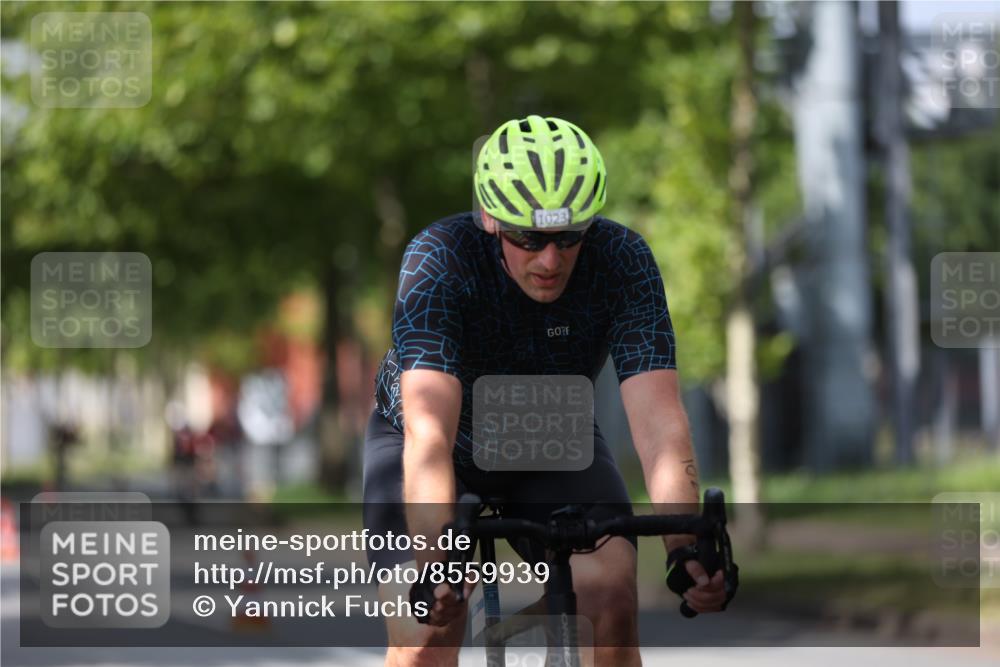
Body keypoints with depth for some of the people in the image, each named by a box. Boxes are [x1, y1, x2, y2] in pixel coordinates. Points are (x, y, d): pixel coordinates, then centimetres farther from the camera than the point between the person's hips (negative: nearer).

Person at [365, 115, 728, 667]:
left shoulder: (622, 261, -27)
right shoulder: (437, 260, -33)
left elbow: (657, 419, -36)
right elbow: (429, 431, -44)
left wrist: (684, 542, -52)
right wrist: (433, 557, -59)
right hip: (442, 451, -2)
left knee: (612, 595, -23)